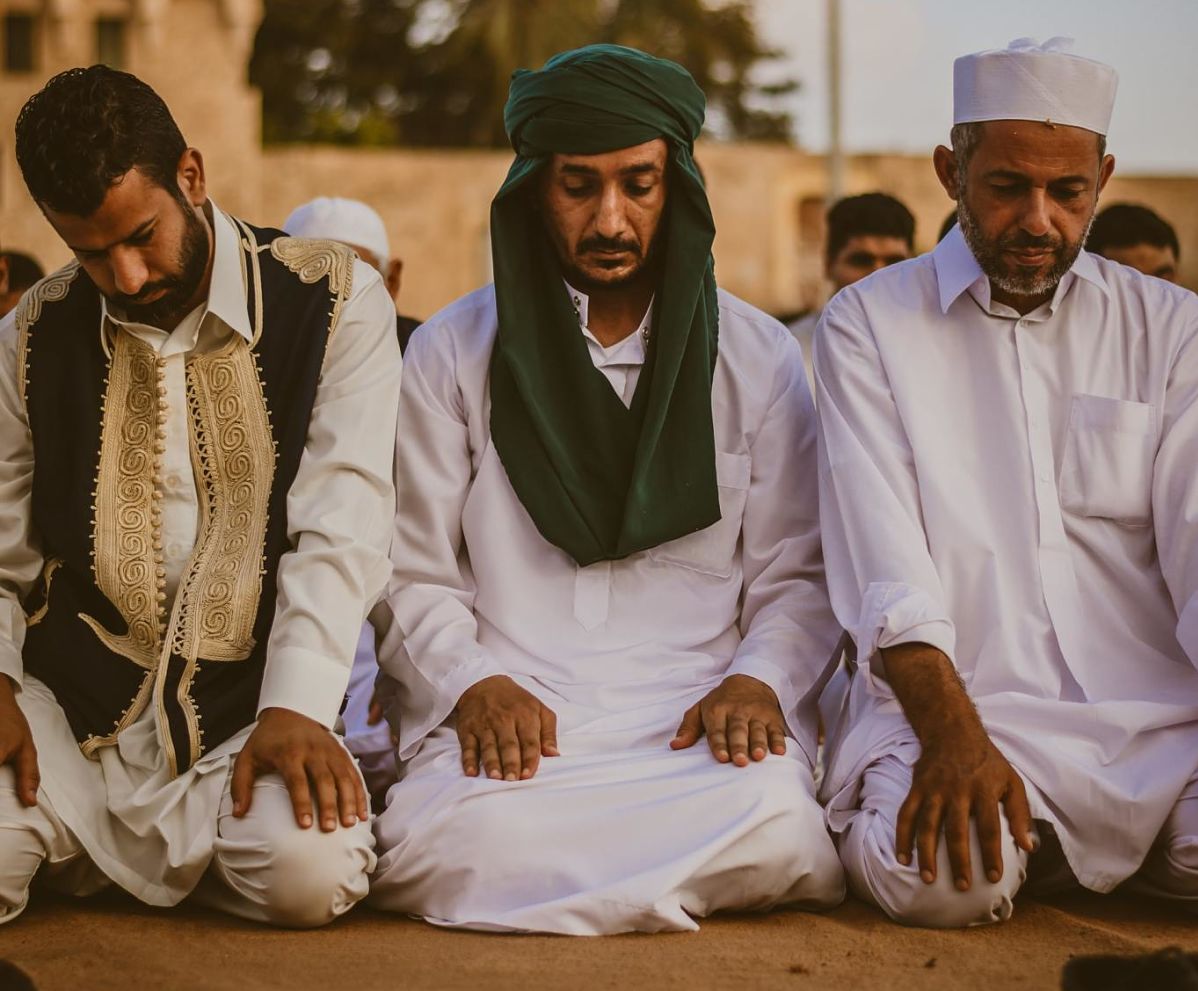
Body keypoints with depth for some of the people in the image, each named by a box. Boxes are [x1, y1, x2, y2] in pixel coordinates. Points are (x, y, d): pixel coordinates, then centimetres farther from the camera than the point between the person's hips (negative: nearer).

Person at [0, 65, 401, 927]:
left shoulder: (333, 300, -2)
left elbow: (341, 528, -9)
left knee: (310, 871, -30)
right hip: (72, 707, 1)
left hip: (248, 707, -1)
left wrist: (295, 708, -21)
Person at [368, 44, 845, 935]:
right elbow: (411, 577, 7)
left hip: (701, 717, 1)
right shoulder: (452, 355, 10)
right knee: (473, 842, -35)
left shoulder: (758, 357, 12)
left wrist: (761, 680, -10)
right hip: (511, 722, -1)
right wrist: (473, 684, -11)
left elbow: (796, 575, 10)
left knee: (772, 825, -33)